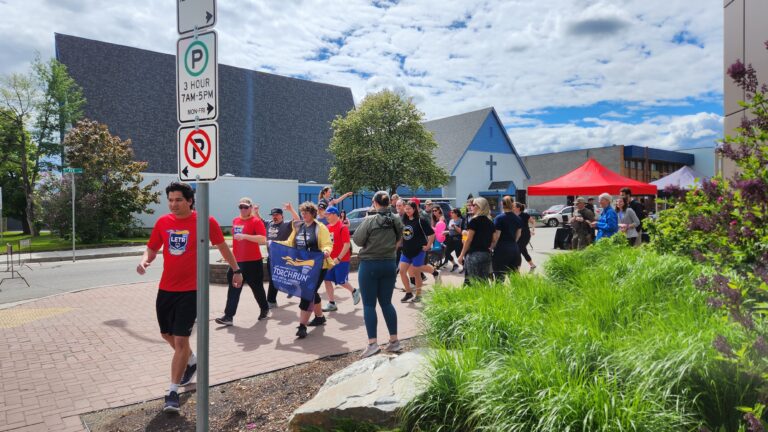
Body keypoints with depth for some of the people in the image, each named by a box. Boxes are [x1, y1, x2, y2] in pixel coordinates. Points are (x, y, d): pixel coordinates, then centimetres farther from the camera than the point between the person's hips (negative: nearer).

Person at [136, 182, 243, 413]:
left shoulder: (205, 221, -9)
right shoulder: (162, 222, 2)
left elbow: (222, 247, 4)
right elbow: (152, 249, 11)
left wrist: (236, 270, 11)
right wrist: (144, 261, -11)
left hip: (191, 290, -5)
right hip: (165, 289, 5)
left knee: (181, 339, -6)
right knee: (167, 334, 19)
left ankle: (173, 392, 8)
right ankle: (191, 361, 47)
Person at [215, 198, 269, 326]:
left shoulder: (256, 221, -10)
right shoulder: (235, 221, 11)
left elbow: (263, 240, -21)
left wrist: (245, 236, -27)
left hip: (253, 262, -6)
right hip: (237, 261, 6)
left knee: (257, 288, 8)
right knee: (233, 289, 1)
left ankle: (264, 309, 30)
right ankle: (228, 316, 2)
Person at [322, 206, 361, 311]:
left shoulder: (342, 227, -14)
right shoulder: (327, 228, 7)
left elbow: (347, 245, -18)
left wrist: (338, 258, -21)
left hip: (341, 260, -7)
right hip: (330, 259, 7)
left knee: (341, 282, 1)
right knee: (327, 280, 2)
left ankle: (354, 292, 30)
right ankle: (331, 304, 11)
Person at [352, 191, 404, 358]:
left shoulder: (370, 220, -16)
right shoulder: (396, 221, 0)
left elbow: (357, 240, -8)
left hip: (369, 265, -5)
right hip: (389, 264, 5)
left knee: (369, 305, 2)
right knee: (386, 303, 14)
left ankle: (372, 343, -2)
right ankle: (394, 341, 16)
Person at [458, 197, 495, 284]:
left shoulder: (475, 220, -9)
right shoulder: (490, 222, 11)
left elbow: (469, 240, -9)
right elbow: (492, 240, 13)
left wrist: (461, 255, -4)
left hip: (474, 254, -7)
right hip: (486, 254, 7)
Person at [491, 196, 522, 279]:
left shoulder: (499, 218, -11)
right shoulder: (518, 219, 7)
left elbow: (496, 237, -13)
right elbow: (518, 234, 14)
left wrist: (491, 247, -1)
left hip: (502, 249, -6)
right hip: (515, 249, 6)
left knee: (499, 276, -1)